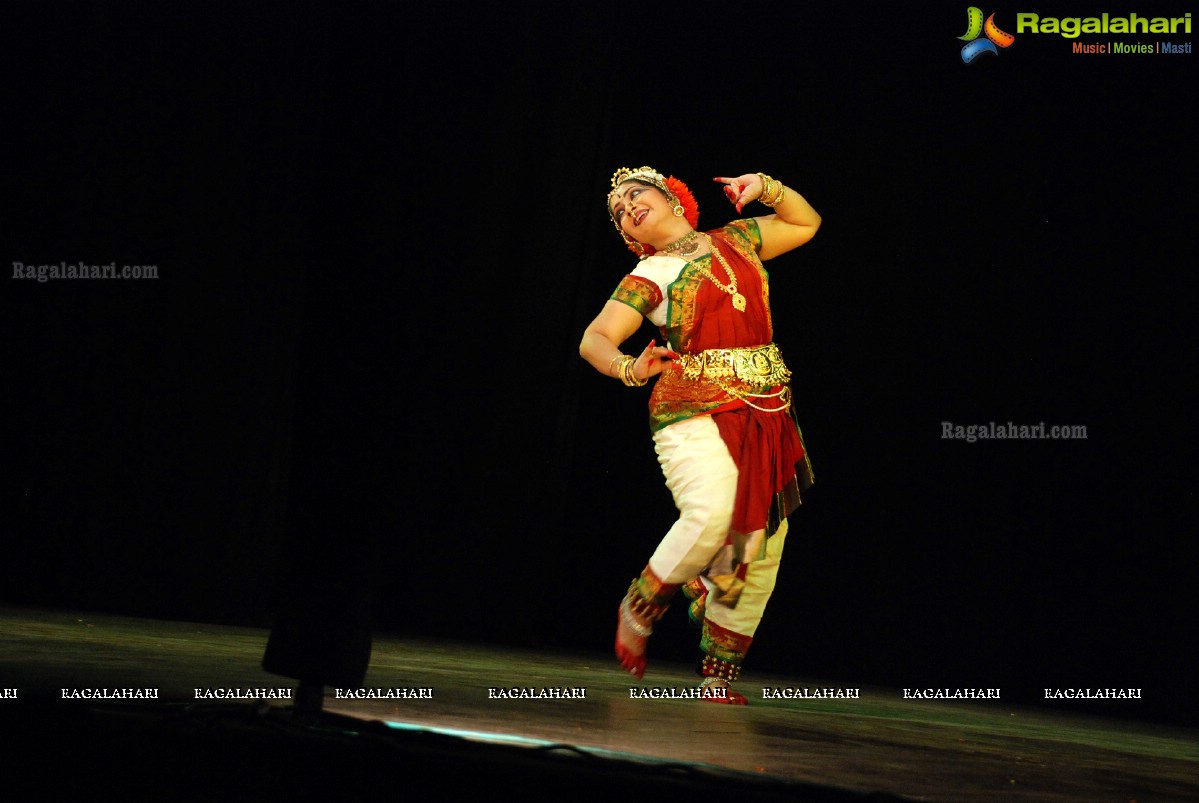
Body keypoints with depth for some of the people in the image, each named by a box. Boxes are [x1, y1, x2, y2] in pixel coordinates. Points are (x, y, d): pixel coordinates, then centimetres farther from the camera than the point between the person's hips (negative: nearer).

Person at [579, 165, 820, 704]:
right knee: (712, 515, -29)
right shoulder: (648, 277, 5)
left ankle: (718, 674, 6)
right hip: (695, 412, -4)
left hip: (764, 414, 4)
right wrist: (629, 369, -25)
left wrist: (766, 190, 15)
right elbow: (594, 340, -5)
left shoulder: (735, 241, 18)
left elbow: (805, 224, 32)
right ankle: (640, 609, -5)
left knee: (761, 549, -2)